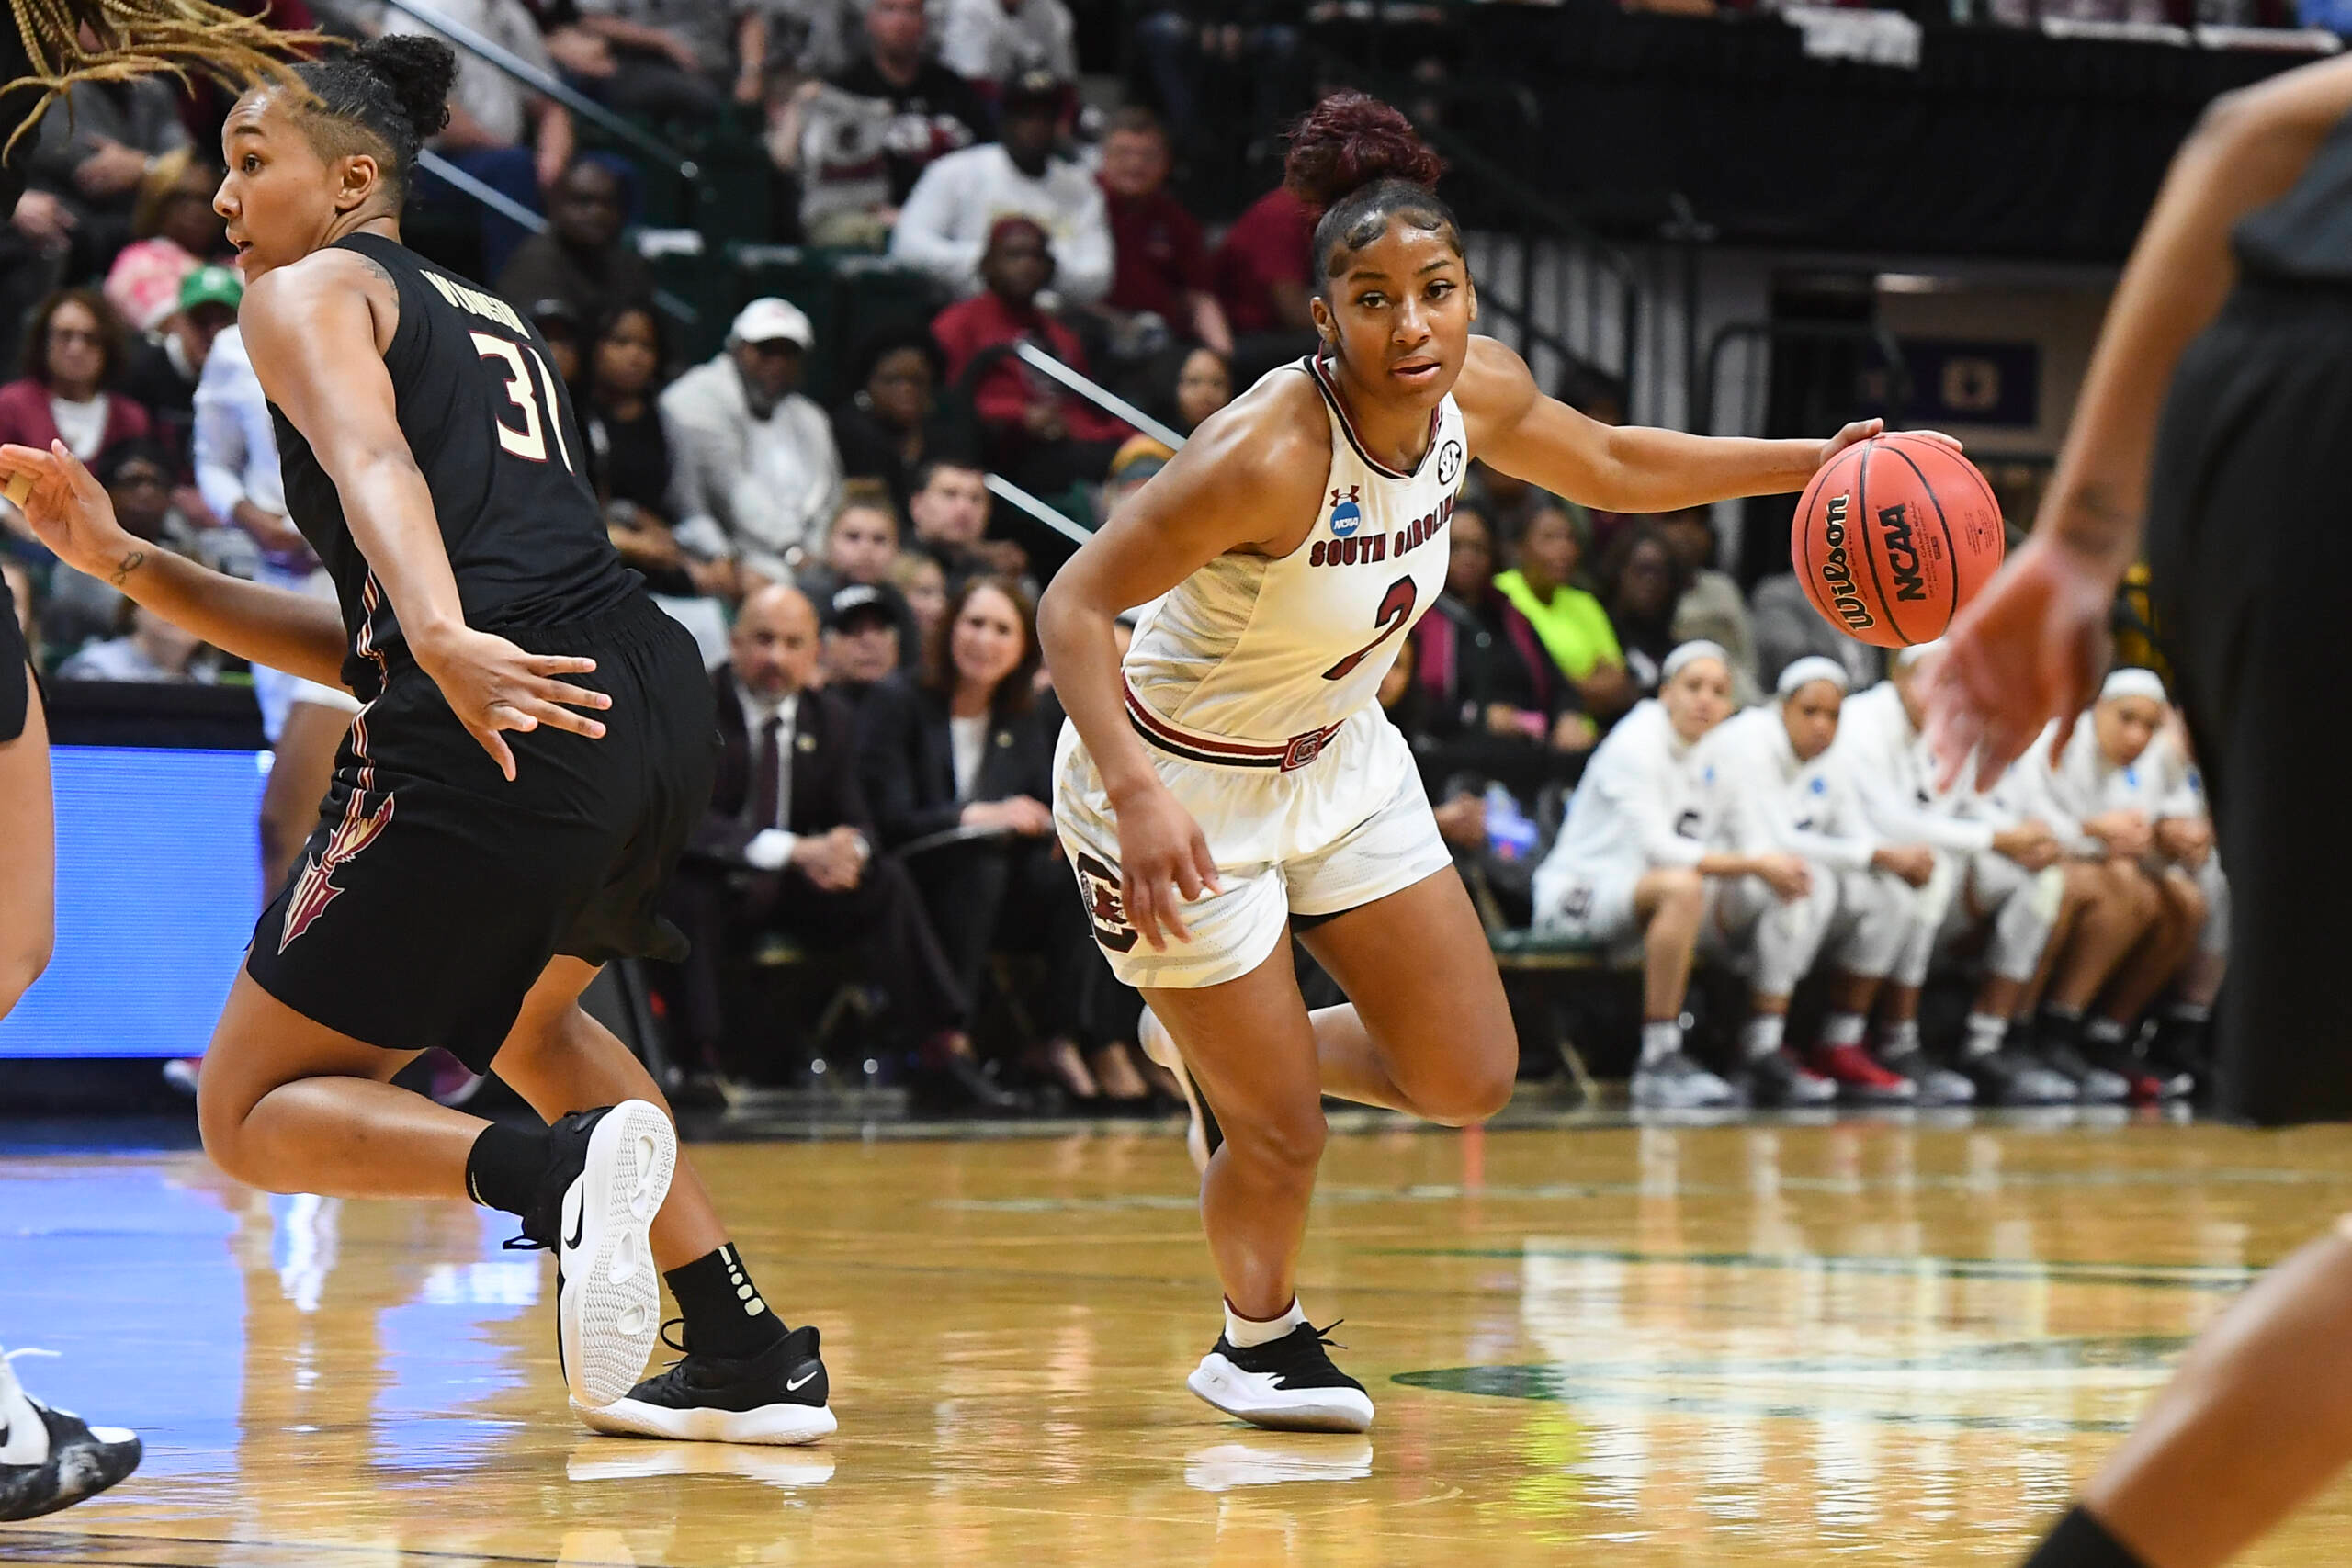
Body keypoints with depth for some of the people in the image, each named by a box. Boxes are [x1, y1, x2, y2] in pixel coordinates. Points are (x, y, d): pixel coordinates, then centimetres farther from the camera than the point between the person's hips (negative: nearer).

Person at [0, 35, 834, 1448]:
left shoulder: (308, 291, 9)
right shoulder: (489, 324, 32)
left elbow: (371, 463, -16)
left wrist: (446, 643, -35)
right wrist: (127, 564, 27)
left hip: (501, 738, -8)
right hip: (660, 701, 8)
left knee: (255, 1116, 4)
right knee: (524, 1013, 36)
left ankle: (554, 1170, -23)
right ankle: (754, 1358, 27)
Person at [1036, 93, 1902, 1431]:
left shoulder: (1476, 390, -13)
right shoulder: (1266, 454, -34)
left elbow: (1610, 467, 9)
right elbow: (1076, 605, -31)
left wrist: (1812, 463, 2)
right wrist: (1133, 794, -43)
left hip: (1337, 760, 7)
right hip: (1180, 785, -7)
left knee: (1470, 1082, 7)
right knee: (1285, 1136, 0)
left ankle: (1219, 1044, 34)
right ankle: (1260, 1339, 33)